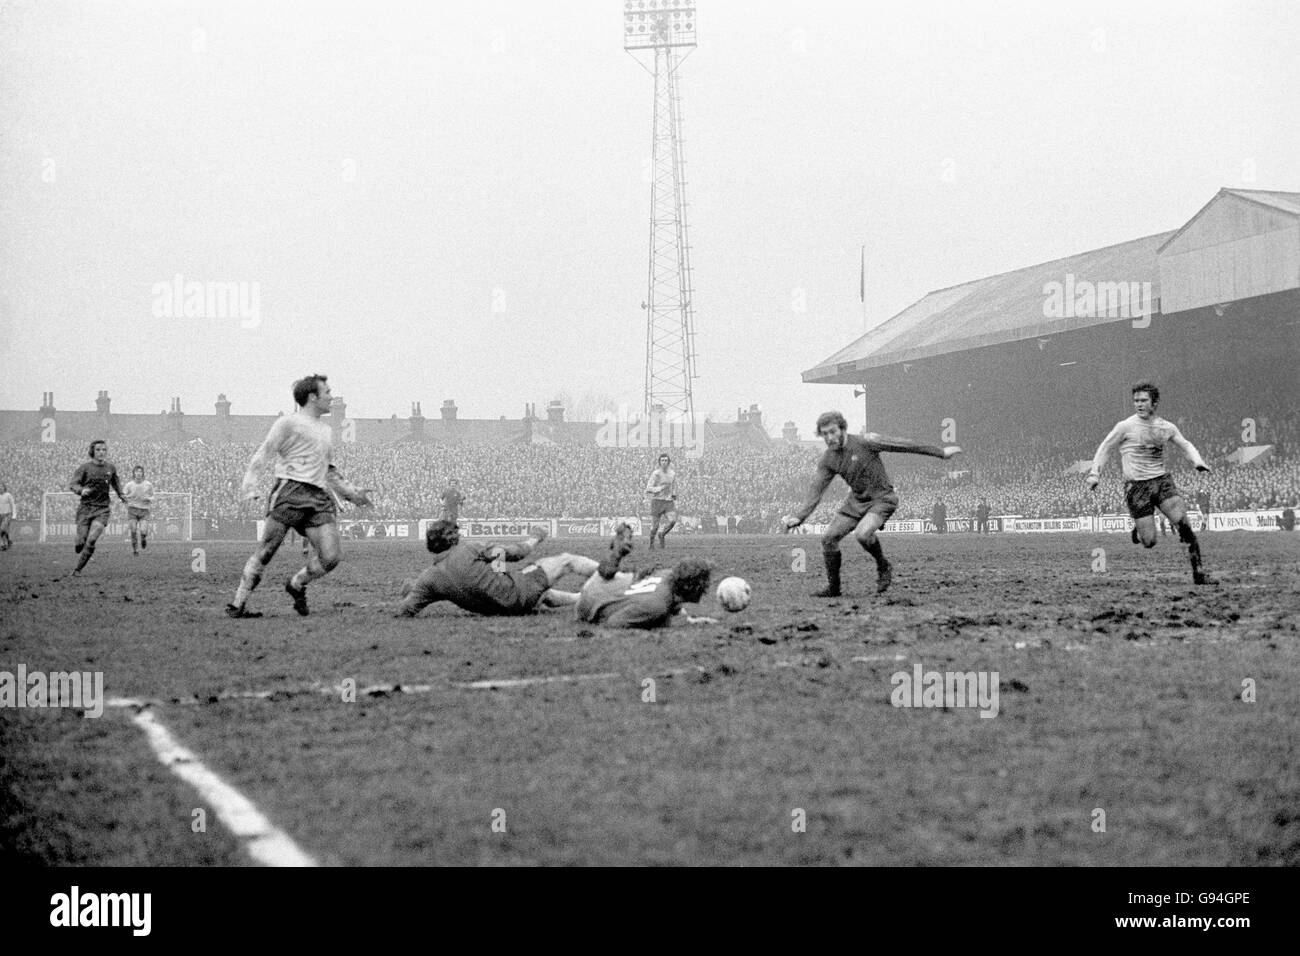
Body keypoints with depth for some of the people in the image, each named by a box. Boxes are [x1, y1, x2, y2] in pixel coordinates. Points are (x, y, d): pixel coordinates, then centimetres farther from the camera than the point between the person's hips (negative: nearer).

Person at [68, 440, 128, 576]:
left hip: (102, 509, 1)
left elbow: (115, 482, 28)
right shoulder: (84, 467, -4)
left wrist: (121, 495, 21)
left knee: (91, 541, -18)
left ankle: (78, 569, -6)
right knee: (81, 542, -3)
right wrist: (82, 490, -30)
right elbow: (73, 485, -11)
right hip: (85, 508, -1)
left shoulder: (111, 467, 6)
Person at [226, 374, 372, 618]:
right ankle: (237, 604, -1)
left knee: (330, 558, -8)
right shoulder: (289, 423, 3)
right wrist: (250, 487, -13)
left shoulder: (325, 431, 26)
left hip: (319, 497, 6)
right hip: (290, 491, -6)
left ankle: (296, 585, 18)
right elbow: (263, 456, -1)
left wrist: (352, 492, 30)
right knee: (267, 550, -9)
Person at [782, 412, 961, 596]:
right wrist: (799, 517, -17)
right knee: (829, 538, -2)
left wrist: (940, 452, -11)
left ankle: (883, 567, -4)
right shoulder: (827, 460, -3)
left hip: (881, 499, -6)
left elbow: (903, 445, -15)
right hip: (856, 500, 6)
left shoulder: (865, 442, -20)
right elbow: (816, 491, -2)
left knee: (862, 534, -31)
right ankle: (833, 587, 15)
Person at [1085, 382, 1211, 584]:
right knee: (1149, 542, -9)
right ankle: (1139, 528, 29)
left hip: (1162, 480, 3)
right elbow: (1105, 448, 6)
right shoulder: (1125, 427, -3)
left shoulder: (1166, 427, 7)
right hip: (1136, 485, -3)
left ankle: (1197, 571, -12)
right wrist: (1095, 473, -2)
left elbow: (1185, 445, 22)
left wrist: (1198, 461, 3)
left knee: (1183, 522, -19)